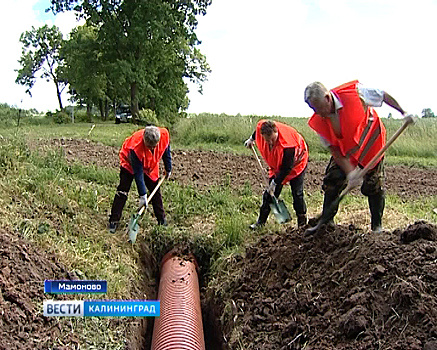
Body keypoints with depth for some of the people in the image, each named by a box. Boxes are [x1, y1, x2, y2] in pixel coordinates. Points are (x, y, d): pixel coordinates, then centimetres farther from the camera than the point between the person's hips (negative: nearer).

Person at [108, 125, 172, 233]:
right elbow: (138, 173, -33)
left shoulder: (164, 134, -32)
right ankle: (113, 221, -5)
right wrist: (143, 195, -30)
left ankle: (162, 220, 14)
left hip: (150, 165, 4)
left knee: (156, 191, 4)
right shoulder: (135, 147, -42)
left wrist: (168, 169, 4)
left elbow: (166, 151, -6)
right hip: (129, 162, -4)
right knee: (123, 191, -12)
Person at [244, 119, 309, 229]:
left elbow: (286, 168, -32)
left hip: (296, 163, -5)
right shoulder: (261, 127, -27)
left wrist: (274, 183, -26)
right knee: (270, 193, 3)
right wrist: (251, 139, 19)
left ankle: (302, 223, 5)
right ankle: (261, 222, 11)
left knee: (297, 193, -7)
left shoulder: (287, 145, -42)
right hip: (277, 165, 6)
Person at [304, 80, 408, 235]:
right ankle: (326, 222, 8)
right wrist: (349, 171, -25)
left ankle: (377, 227, 13)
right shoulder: (318, 121, -20)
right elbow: (333, 148, -16)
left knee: (374, 186, 0)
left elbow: (384, 96, -15)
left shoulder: (354, 92, -31)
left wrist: (403, 112, -10)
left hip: (371, 143, -3)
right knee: (331, 181, -5)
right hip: (344, 151, 3)